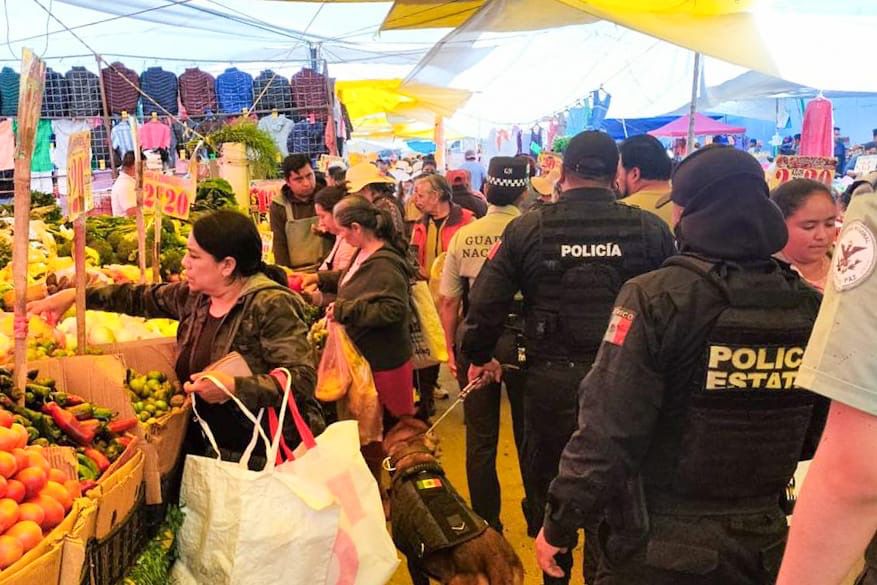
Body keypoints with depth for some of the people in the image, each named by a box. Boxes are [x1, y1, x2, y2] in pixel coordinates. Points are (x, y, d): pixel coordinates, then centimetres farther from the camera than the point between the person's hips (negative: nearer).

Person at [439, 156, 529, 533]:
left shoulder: (463, 236, -3)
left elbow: (448, 300, 0)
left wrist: (451, 348, 10)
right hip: (522, 337, -1)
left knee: (480, 437, 12)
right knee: (528, 432, 15)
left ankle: (486, 523, 23)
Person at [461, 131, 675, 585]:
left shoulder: (527, 229, -8)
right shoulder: (651, 230, -6)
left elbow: (485, 301, -6)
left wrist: (478, 356, 11)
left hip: (550, 381, 0)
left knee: (547, 484, 19)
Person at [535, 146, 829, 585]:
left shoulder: (656, 298, -20)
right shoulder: (811, 308, -5)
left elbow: (607, 431, -22)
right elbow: (818, 437, 6)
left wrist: (559, 525, -10)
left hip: (657, 549, -4)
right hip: (761, 546, 5)